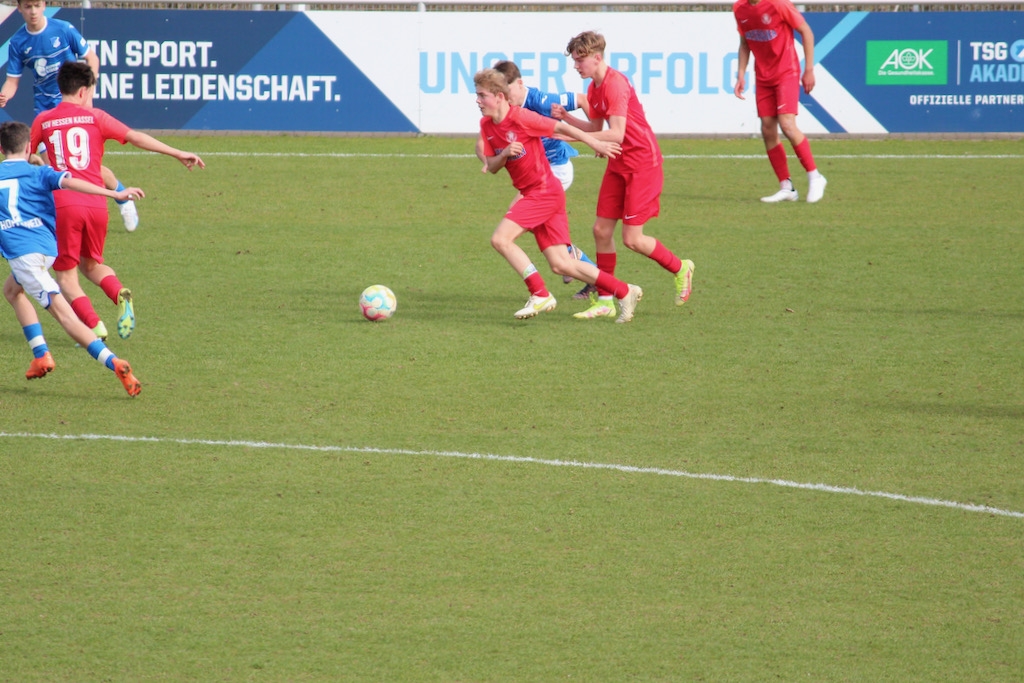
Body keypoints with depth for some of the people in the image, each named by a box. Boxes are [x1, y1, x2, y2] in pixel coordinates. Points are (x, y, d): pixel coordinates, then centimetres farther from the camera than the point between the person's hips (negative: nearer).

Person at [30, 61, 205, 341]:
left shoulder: (43, 121, 8)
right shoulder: (95, 117, 6)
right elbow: (135, 137, 1)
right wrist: (177, 154, 3)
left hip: (62, 205, -2)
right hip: (95, 204, 2)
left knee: (66, 275, 8)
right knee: (91, 264, 24)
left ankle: (93, 325, -13)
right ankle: (120, 294, -6)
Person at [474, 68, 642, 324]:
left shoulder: (520, 117, -15)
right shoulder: (486, 125, 7)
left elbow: (560, 127, -10)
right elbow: (491, 166, 9)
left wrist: (595, 144, -7)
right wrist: (505, 154, -12)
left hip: (544, 192, -8)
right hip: (531, 194, 8)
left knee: (500, 239, -18)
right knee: (560, 265, 4)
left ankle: (540, 295, -12)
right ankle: (624, 292, 11)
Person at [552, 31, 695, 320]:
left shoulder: (616, 84, -21)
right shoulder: (594, 88, 9)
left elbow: (616, 134, -27)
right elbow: (596, 128, 17)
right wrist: (566, 117, 1)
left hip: (643, 163, -9)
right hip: (619, 165, 9)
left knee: (632, 238, -7)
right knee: (601, 230, 4)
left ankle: (680, 268, 17)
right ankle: (605, 300, 10)